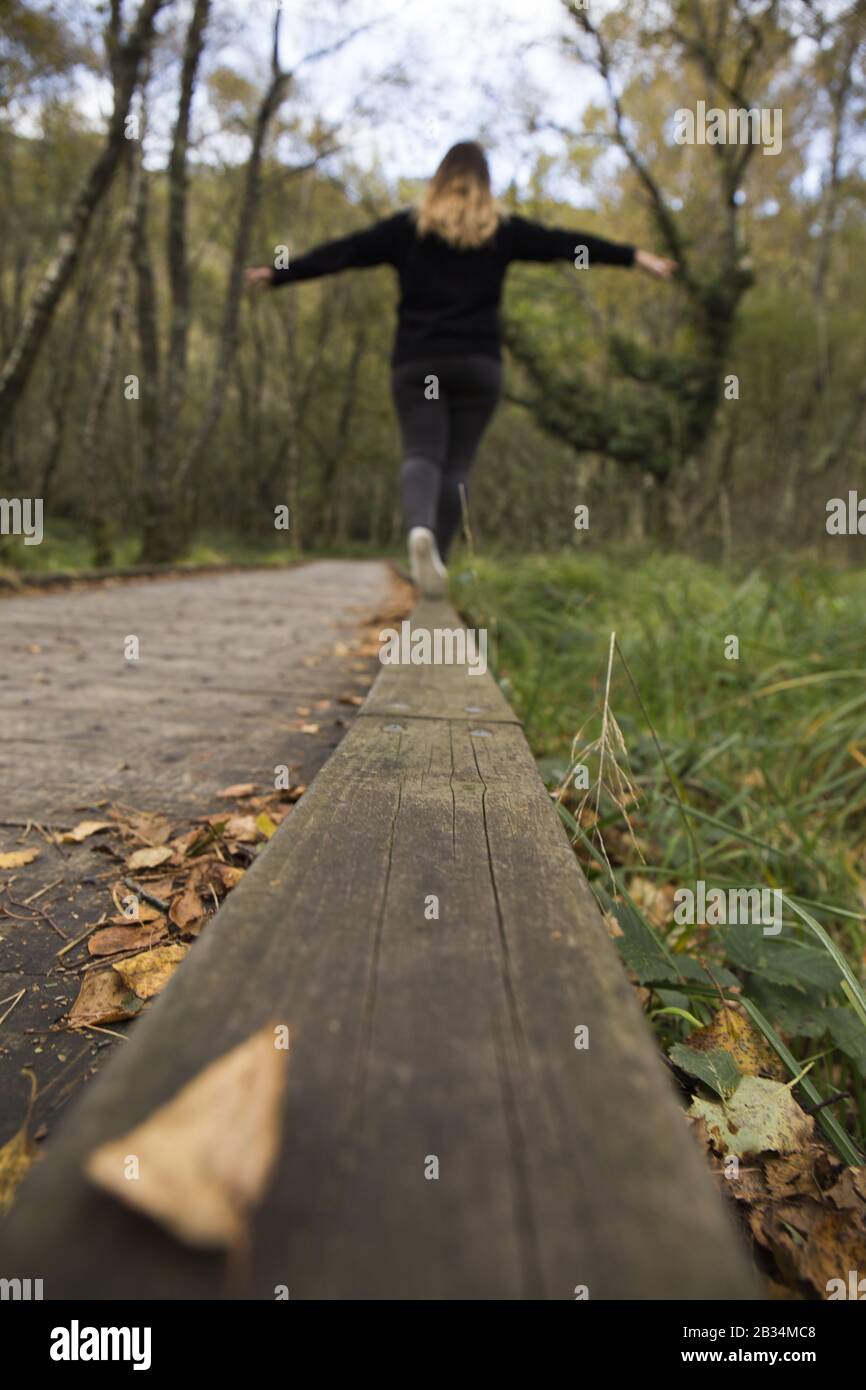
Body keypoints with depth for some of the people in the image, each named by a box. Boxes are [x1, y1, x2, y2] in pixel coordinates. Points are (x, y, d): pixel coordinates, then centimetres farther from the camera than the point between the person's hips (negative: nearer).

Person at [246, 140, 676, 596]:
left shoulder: (408, 225, 9)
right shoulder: (502, 228, 10)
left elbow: (343, 252, 8)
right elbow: (562, 243, 10)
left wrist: (279, 274, 14)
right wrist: (635, 256, 14)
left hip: (416, 362, 0)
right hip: (478, 361, 0)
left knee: (421, 454, -5)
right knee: (456, 463, 5)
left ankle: (420, 528, -36)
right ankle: (435, 559, 2)